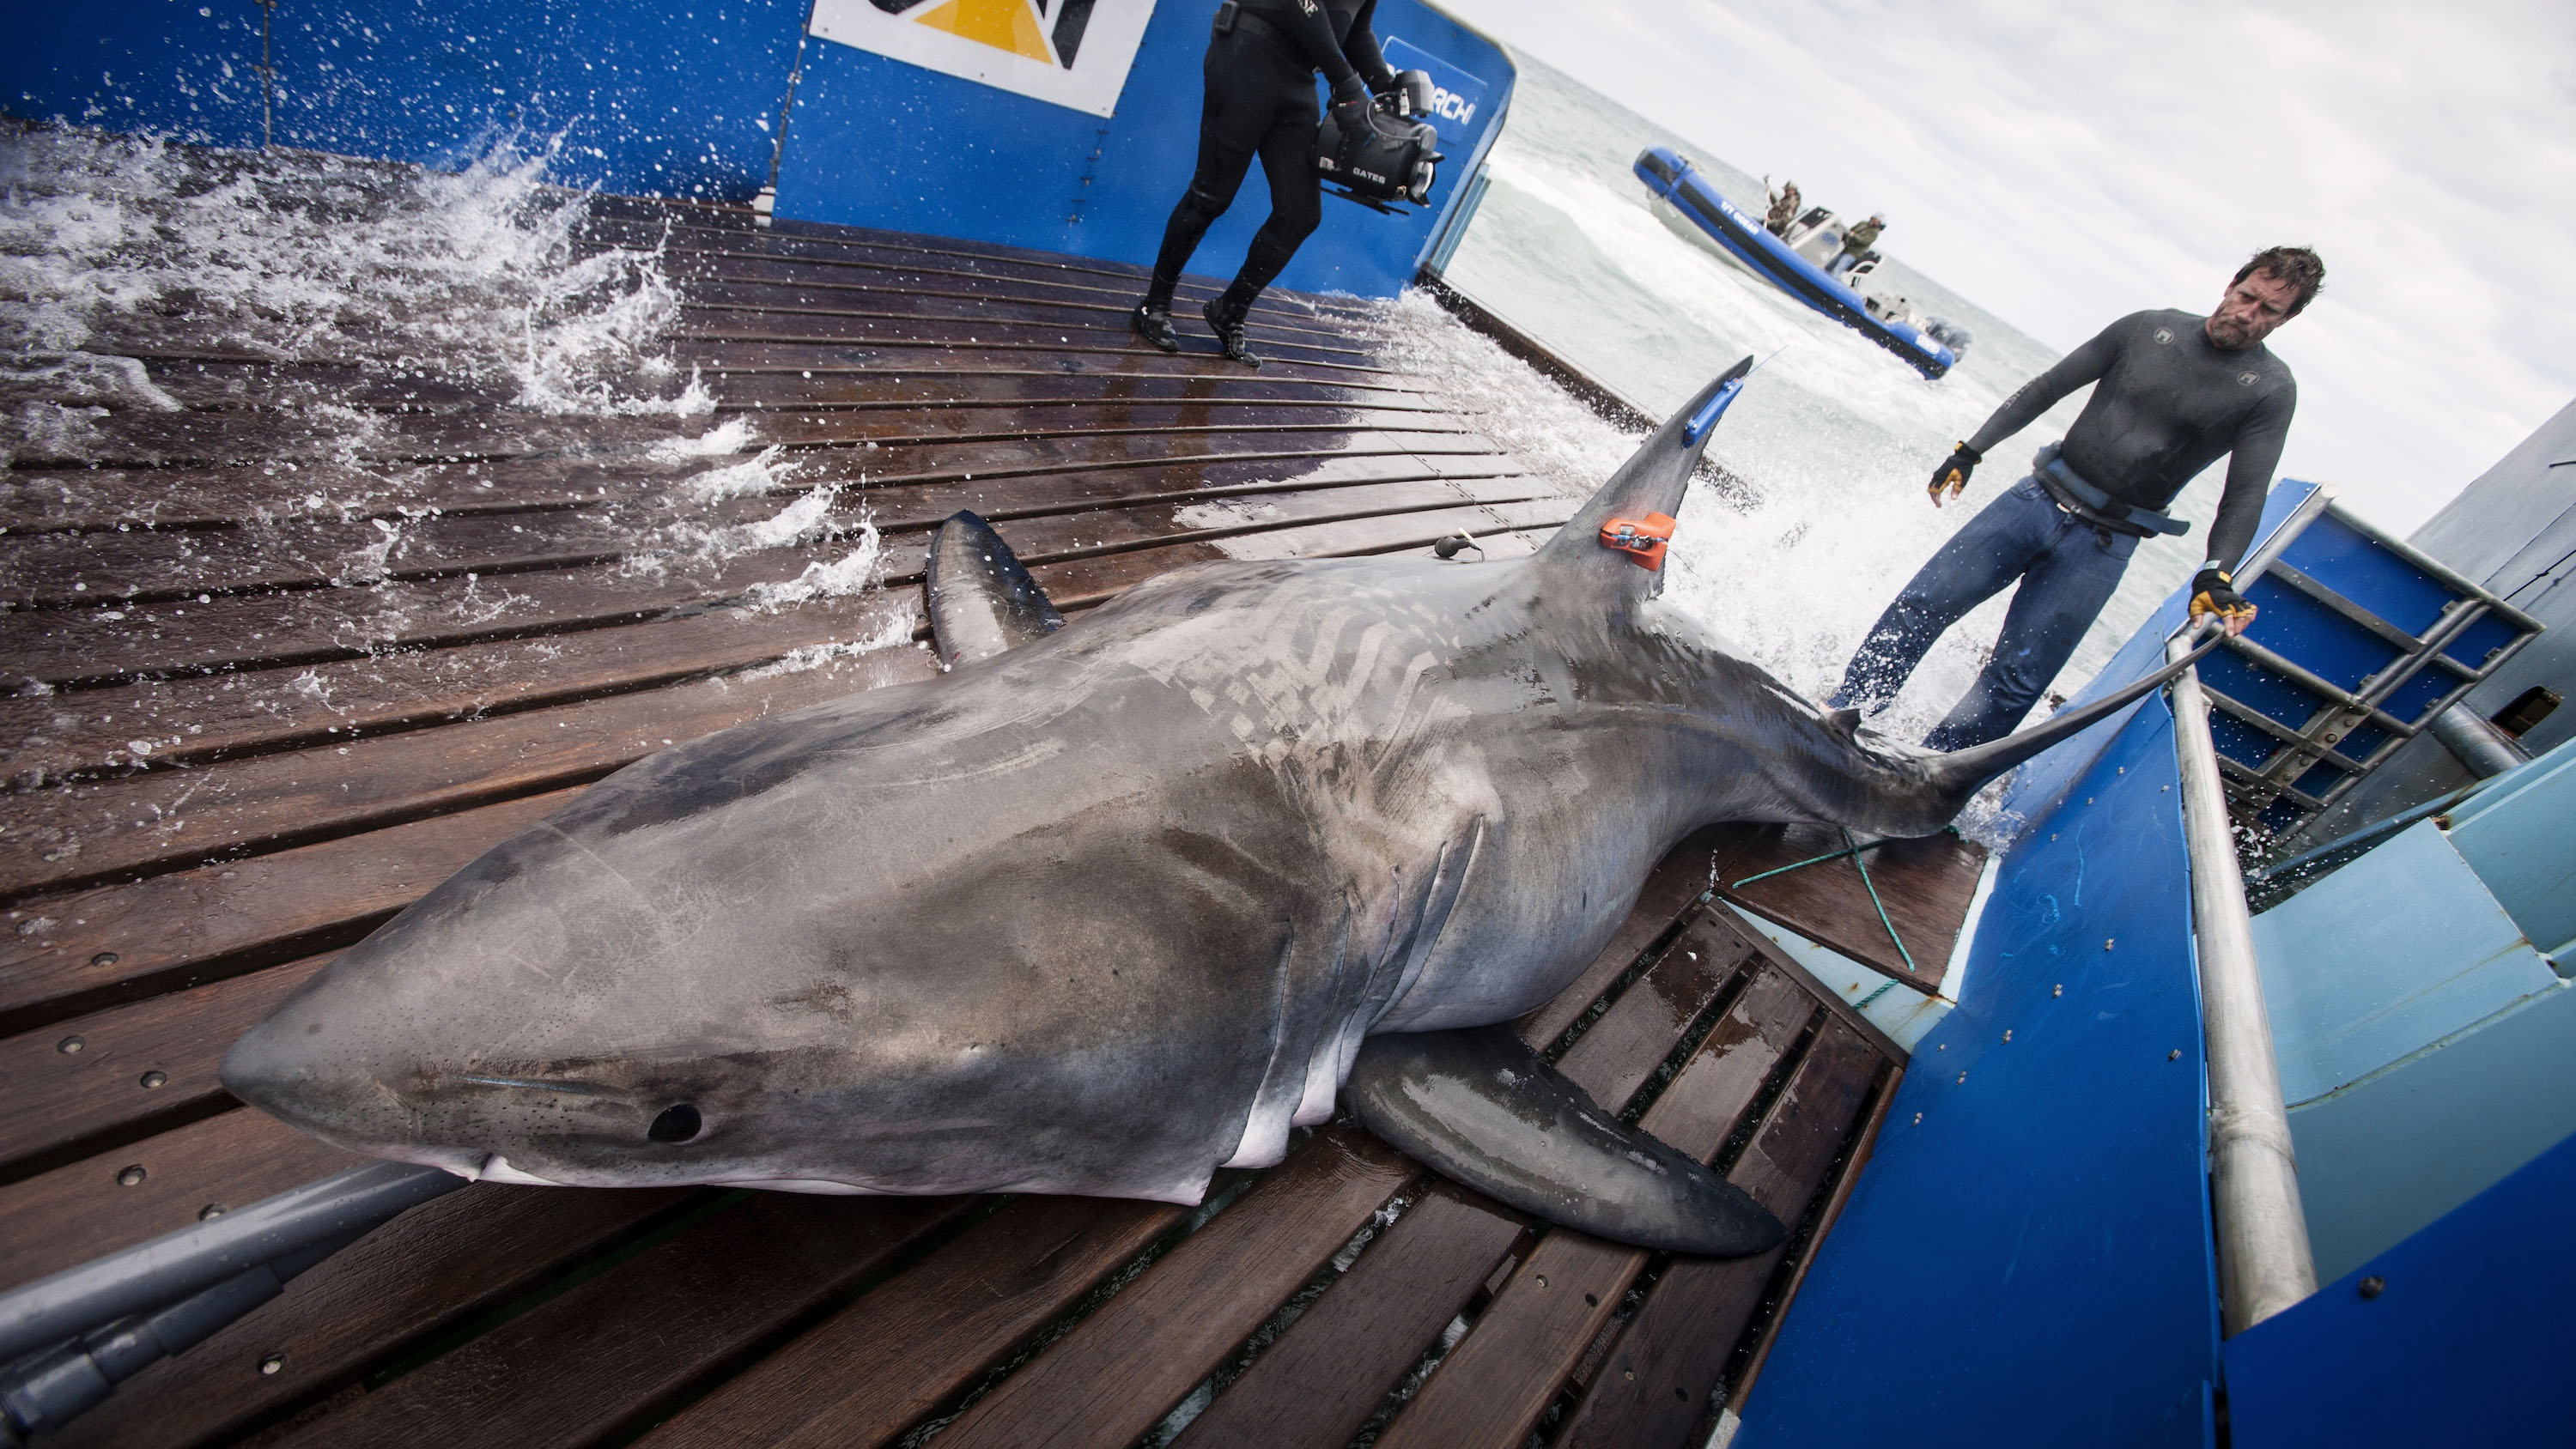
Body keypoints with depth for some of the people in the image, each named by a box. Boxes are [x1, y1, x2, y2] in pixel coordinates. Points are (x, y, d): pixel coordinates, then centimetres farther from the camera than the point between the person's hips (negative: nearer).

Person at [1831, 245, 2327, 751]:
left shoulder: (2270, 389, -1)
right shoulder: (2149, 328, 5)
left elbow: (2245, 496, -5)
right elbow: (2047, 388, 10)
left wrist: (2215, 575, -21)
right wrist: (1970, 451, 4)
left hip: (2103, 545, -2)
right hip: (2039, 496, 2)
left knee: (2014, 681, -8)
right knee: (1923, 603, -5)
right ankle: (1842, 716, 7)